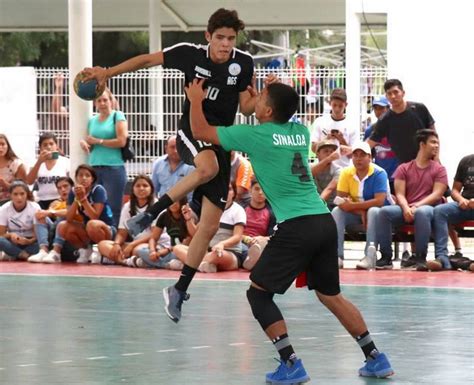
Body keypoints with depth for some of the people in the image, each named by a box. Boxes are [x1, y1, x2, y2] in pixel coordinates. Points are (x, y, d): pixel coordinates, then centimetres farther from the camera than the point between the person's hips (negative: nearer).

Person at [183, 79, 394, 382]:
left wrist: (196, 98, 26)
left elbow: (200, 131, 9)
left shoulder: (255, 135, -2)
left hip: (296, 228, -7)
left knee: (258, 293, 6)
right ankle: (376, 359, 18)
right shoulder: (301, 132, 14)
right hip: (325, 221, 7)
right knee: (330, 294, 20)